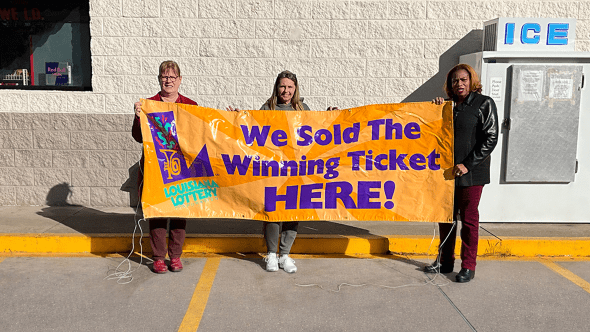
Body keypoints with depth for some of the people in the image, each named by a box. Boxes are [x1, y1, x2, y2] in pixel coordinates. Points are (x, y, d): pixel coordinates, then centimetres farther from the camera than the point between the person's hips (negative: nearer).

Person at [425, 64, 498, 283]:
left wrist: (468, 165, -15)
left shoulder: (484, 104, -3)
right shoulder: (449, 106, 13)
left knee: (469, 219, 2)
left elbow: (490, 139, -9)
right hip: (448, 172, 6)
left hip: (471, 173, -5)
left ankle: (468, 266, 14)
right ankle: (445, 261, 25)